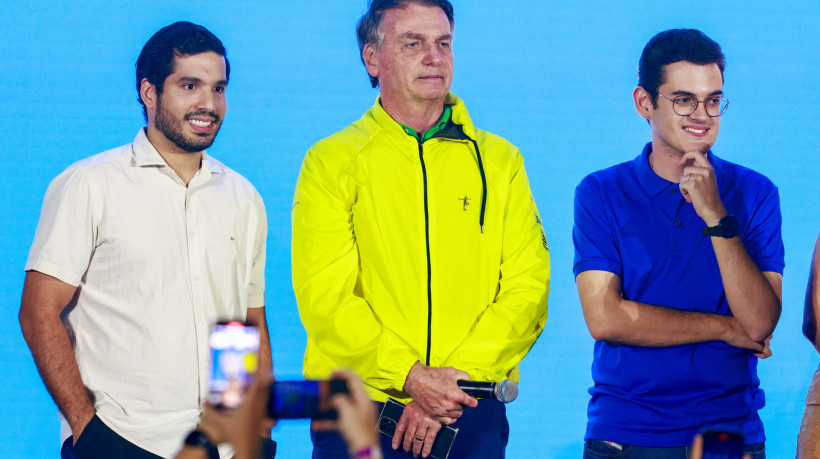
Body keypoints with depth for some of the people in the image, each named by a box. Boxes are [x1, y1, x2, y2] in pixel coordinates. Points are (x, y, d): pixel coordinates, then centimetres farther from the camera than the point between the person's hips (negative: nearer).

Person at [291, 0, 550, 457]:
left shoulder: (500, 161, 10)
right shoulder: (331, 162, 3)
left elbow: (528, 290, 0)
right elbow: (325, 296, -7)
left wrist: (455, 380, -13)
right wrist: (411, 378, -18)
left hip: (472, 417, 2)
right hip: (357, 414, -2)